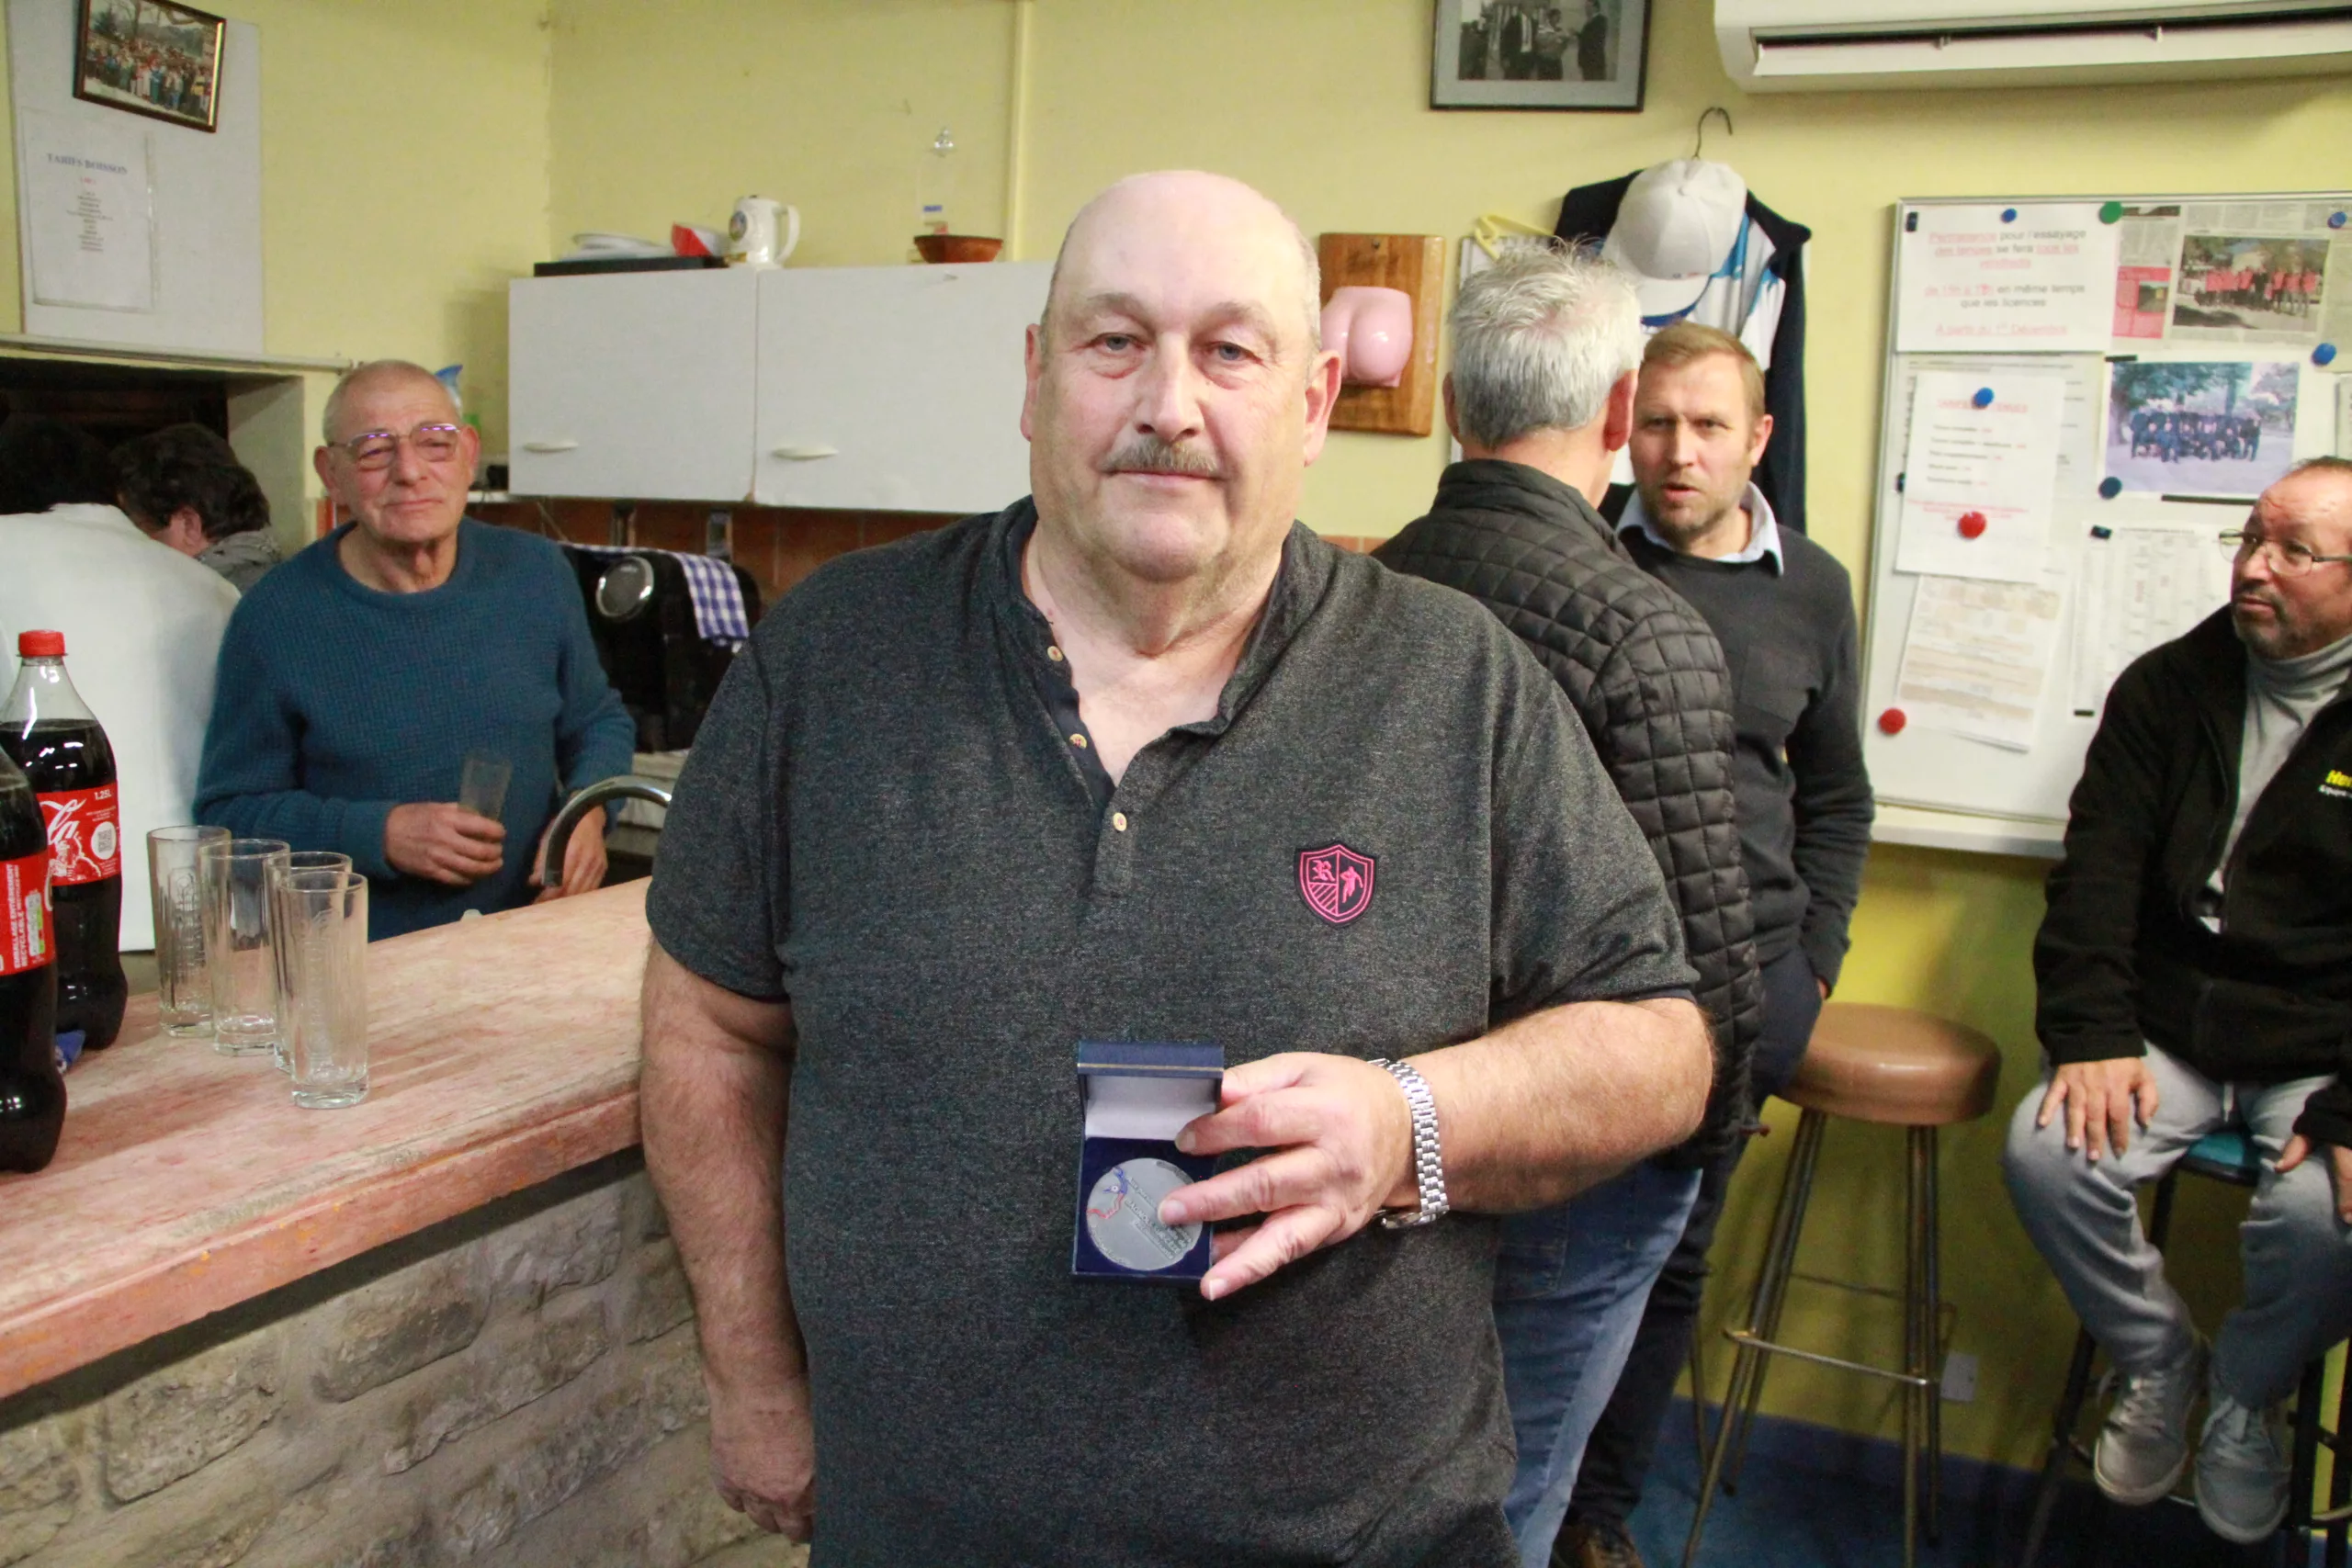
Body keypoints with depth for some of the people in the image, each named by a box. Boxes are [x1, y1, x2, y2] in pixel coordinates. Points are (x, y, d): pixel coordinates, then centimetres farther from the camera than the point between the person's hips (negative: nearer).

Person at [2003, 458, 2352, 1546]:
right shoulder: (2169, 687, 7)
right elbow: (2097, 873, 2)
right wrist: (2093, 1036, -11)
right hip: (2167, 1038, 3)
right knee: (2047, 1152, -22)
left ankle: (2245, 1397, 5)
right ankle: (2158, 1362, 7)